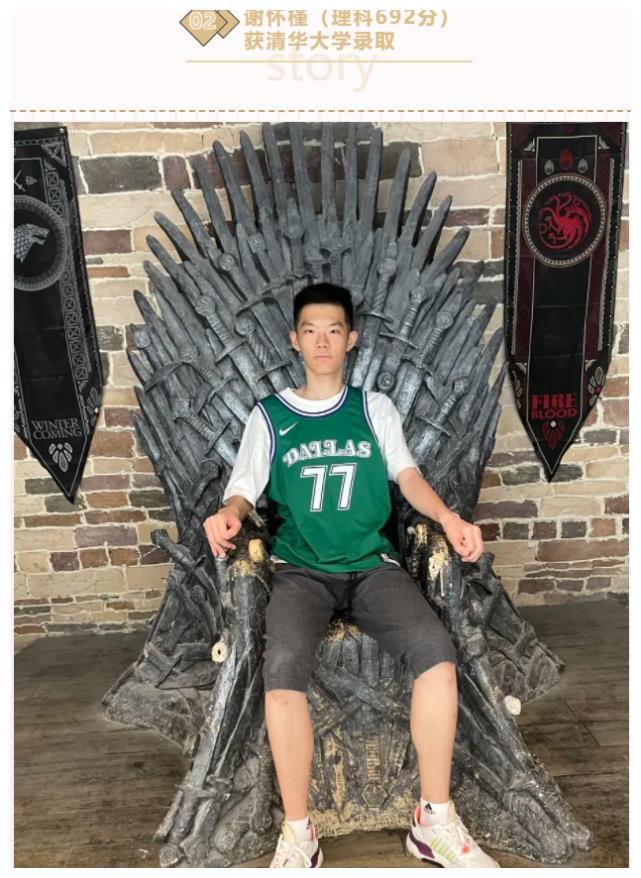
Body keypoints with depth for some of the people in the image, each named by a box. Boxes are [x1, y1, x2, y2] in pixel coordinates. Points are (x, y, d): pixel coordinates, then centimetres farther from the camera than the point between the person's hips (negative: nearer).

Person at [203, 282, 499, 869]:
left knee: (436, 648, -25)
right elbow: (244, 487, 2)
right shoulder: (269, 415, 10)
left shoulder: (375, 408, 14)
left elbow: (407, 475, 4)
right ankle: (298, 834, -9)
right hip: (300, 568, -1)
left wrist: (449, 518, -15)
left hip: (373, 563, 1)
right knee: (282, 666, -30)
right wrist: (227, 514, -22)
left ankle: (435, 819, -6)